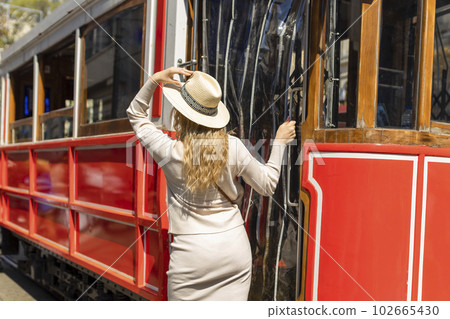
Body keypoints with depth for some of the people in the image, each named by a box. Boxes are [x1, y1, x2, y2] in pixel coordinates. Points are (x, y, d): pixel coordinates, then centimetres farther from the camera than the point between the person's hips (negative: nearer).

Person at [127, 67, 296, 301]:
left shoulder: (171, 152, -10)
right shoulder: (233, 147, -6)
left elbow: (135, 114, 8)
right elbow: (267, 186, 7)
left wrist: (154, 80, -2)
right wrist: (280, 142, 15)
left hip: (190, 255, -2)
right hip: (235, 249, 3)